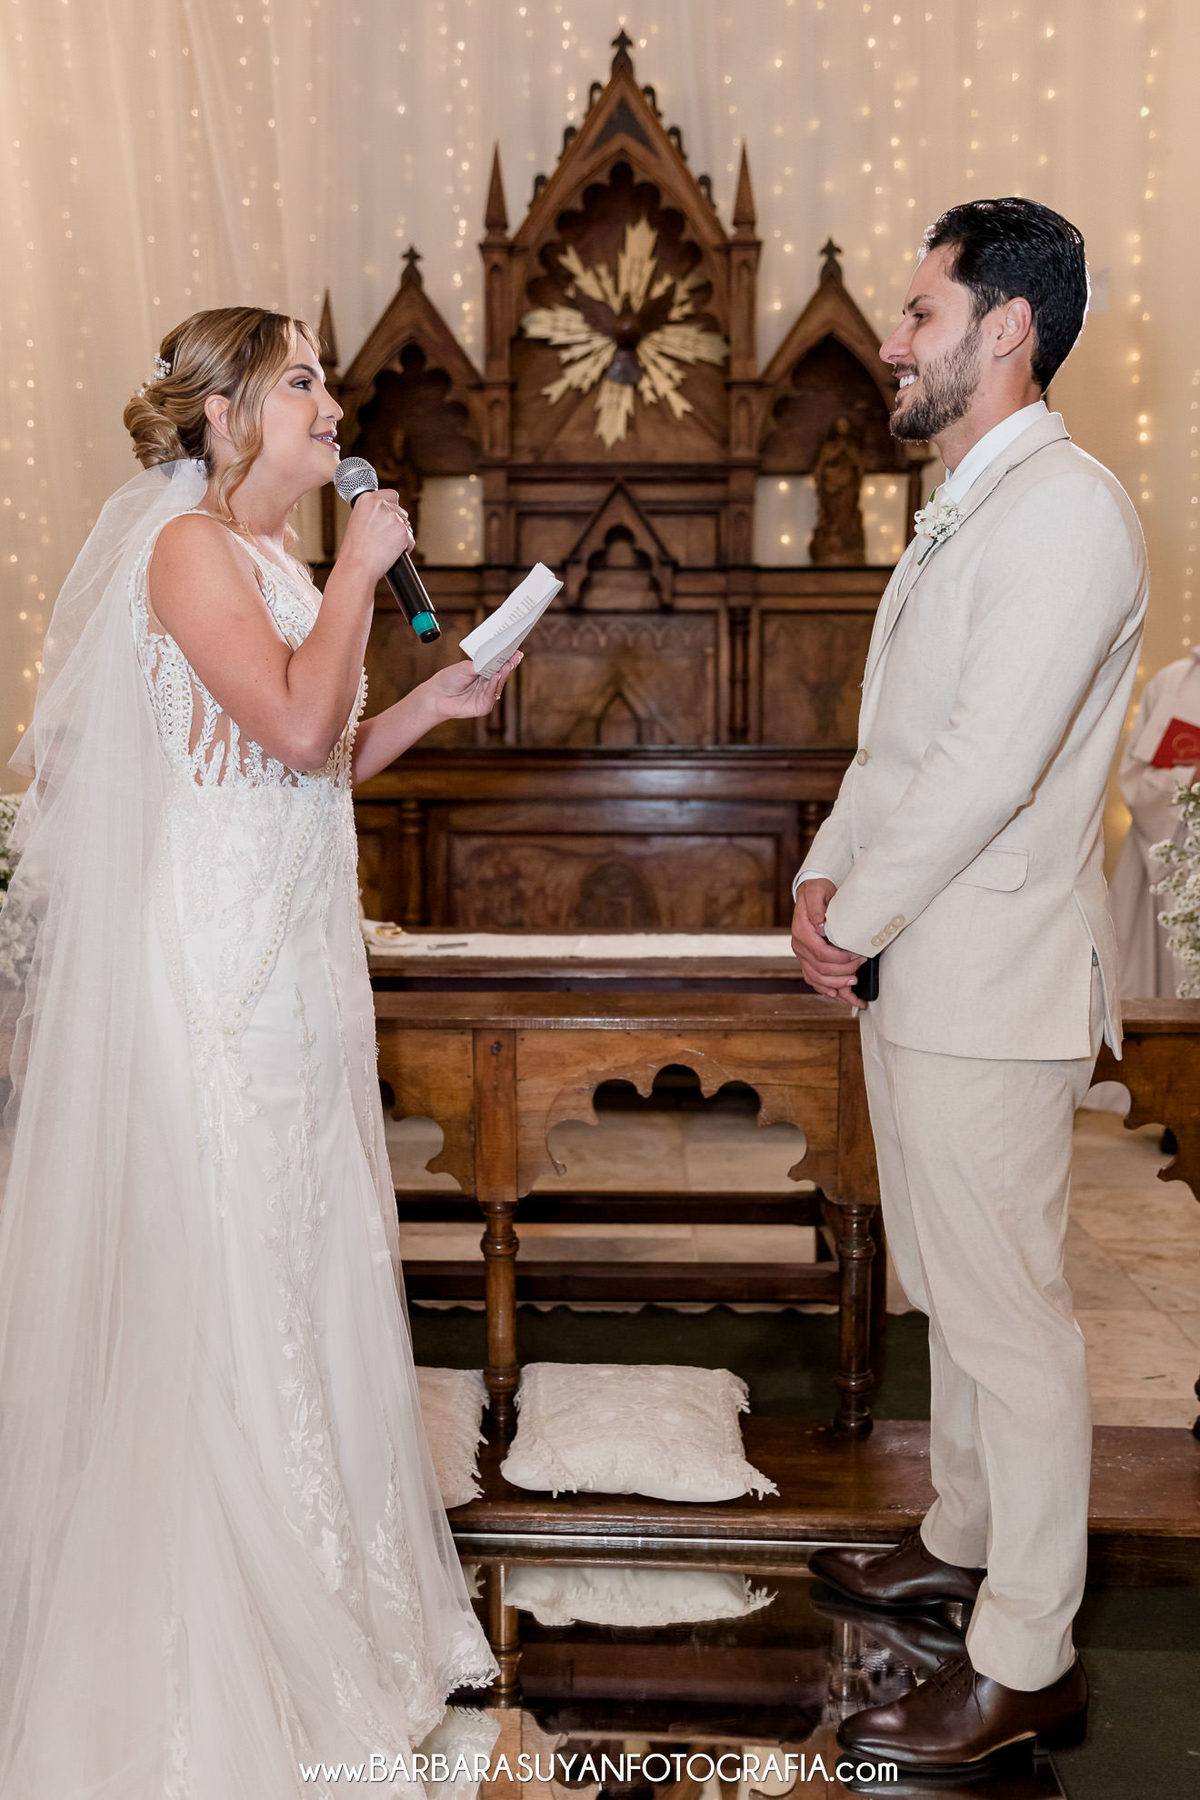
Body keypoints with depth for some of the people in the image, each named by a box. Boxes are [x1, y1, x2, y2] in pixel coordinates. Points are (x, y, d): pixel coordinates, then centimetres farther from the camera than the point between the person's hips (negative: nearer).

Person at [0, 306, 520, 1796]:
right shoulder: (187, 545, -11)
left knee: (297, 1254, 14)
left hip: (290, 949, 9)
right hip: (206, 948, -9)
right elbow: (293, 729, -23)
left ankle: (300, 1575, 30)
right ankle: (214, 1636, 14)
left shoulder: (270, 558, 17)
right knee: (216, 1272, -1)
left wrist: (430, 704, 9)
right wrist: (360, 569, -13)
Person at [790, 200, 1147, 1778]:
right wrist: (828, 873, 4)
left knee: (1008, 1316, 0)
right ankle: (967, 1537, 40)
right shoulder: (964, 509, 15)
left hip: (992, 986, -10)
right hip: (916, 972, 10)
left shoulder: (1065, 510, -18)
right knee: (951, 1287, 21)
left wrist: (859, 921, -13)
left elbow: (985, 770, -23)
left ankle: (1027, 1664, 14)